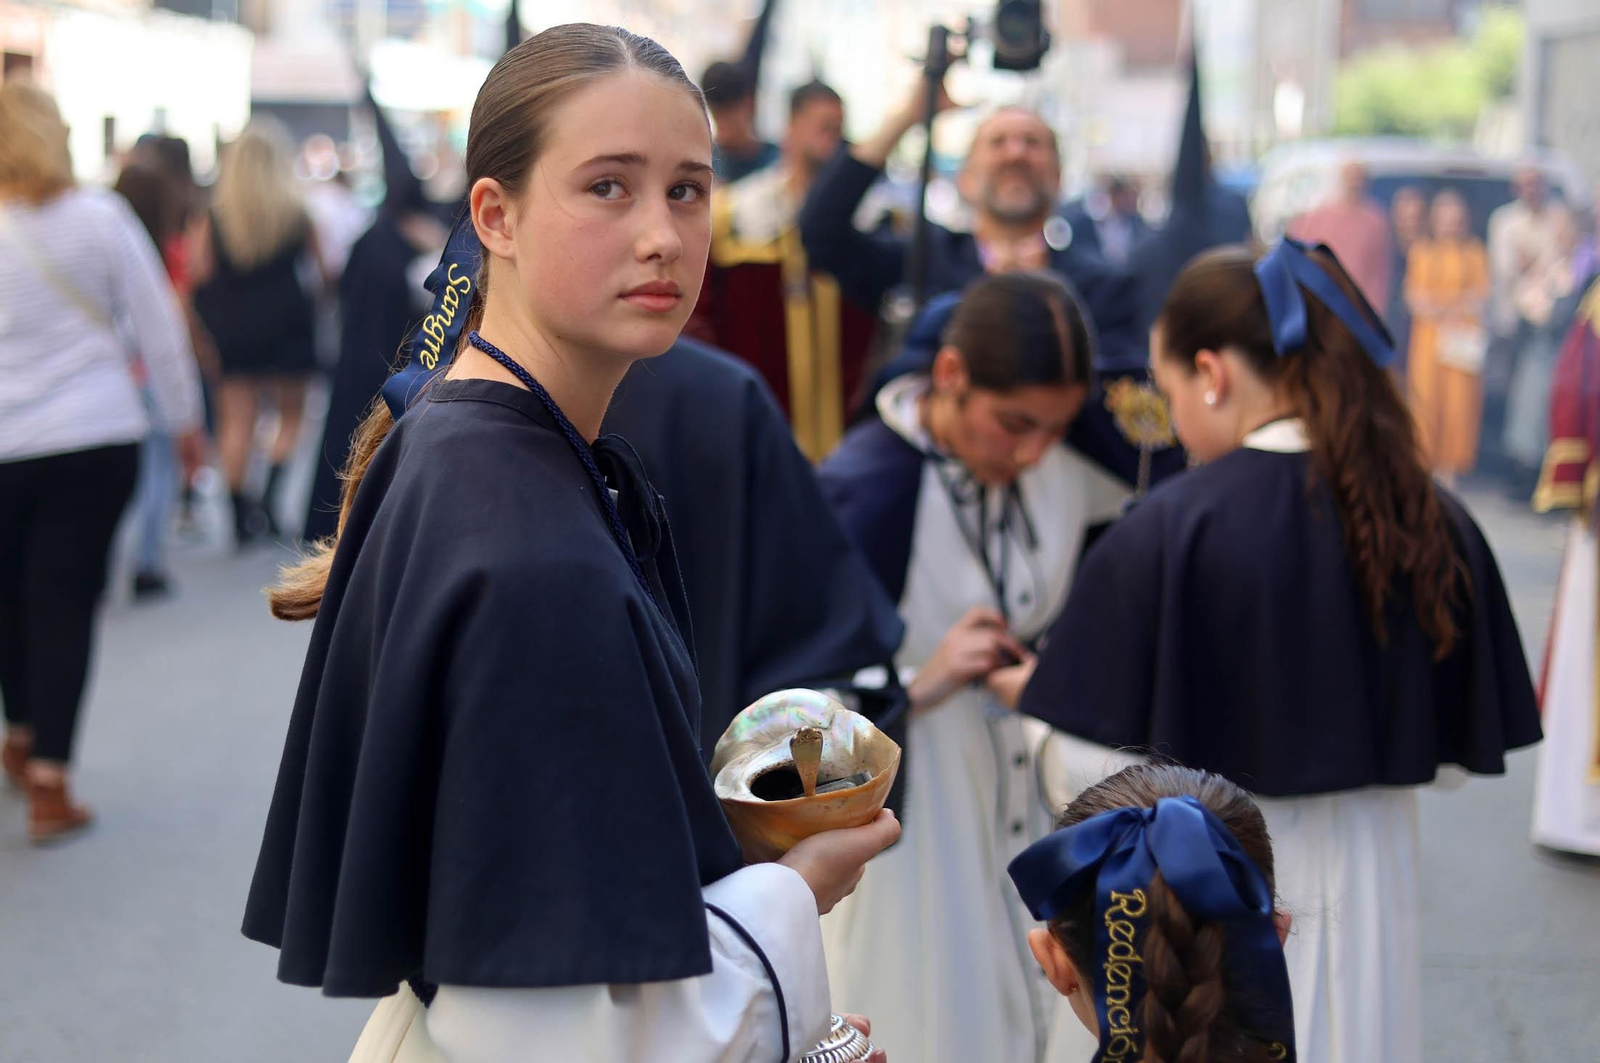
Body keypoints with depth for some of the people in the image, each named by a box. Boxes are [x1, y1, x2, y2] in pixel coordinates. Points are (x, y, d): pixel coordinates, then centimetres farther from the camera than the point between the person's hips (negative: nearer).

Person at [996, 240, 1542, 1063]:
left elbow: (1098, 776, -15)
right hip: (1371, 896, 5)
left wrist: (1031, 695, 6)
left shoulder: (1168, 534, -17)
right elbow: (1456, 752, 5)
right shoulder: (1431, 522, -3)